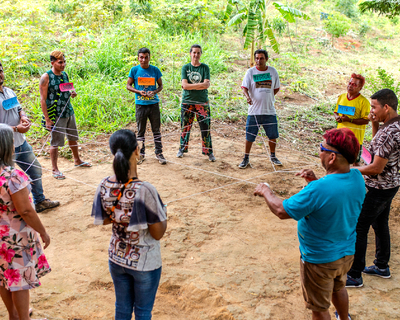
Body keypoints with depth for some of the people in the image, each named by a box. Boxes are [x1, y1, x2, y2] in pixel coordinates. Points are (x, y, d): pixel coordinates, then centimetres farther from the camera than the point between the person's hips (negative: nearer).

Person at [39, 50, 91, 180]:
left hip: (69, 112, 7)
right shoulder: (46, 77, -11)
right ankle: (55, 169, 12)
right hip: (56, 115, -7)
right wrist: (47, 119, -17)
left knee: (73, 138, 19)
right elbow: (43, 99, -13)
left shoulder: (65, 75, 8)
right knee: (55, 142, 0)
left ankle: (77, 160, 38)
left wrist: (72, 93, -1)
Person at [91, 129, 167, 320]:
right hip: (144, 262, -4)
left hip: (116, 259, 4)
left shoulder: (104, 186, -13)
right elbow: (158, 233, -20)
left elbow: (104, 220, 4)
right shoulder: (145, 190, -29)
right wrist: (163, 214, -3)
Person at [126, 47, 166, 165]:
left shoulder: (155, 70, 2)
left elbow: (160, 86, 9)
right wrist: (139, 92, -12)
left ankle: (159, 153, 14)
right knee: (140, 131, 7)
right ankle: (141, 154, 18)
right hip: (140, 104, 0)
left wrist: (154, 92, -12)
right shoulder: (134, 70, 0)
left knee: (156, 130, 5)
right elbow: (128, 85, 5)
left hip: (154, 104, 0)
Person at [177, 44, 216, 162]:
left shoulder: (205, 67, 5)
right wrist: (200, 85, -11)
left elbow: (207, 84, -8)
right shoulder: (185, 67, 5)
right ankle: (182, 148, 23)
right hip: (187, 101, 0)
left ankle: (208, 151, 9)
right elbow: (184, 85, -7)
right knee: (185, 127, 7)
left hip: (202, 102, 0)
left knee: (206, 127, -2)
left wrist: (191, 86, -12)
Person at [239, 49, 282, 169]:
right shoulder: (250, 72, -2)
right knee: (249, 136, 2)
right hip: (254, 110, -2)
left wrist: (267, 97, 5)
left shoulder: (273, 71, 5)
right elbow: (244, 87, -10)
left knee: (273, 135, 10)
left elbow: (276, 88, 16)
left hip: (269, 110, 2)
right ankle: (246, 159, 16)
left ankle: (273, 156, 31)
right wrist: (247, 96, -29)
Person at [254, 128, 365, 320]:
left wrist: (266, 192, -9)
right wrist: (316, 181, -4)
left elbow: (282, 211, -25)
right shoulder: (357, 178, -12)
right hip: (346, 252, 8)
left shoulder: (318, 189, -36)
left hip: (320, 259, -7)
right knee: (338, 288, 35)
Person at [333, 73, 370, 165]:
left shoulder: (363, 101, -11)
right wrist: (337, 117, -4)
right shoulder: (341, 97, 8)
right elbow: (336, 111, 19)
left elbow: (366, 120, -15)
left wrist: (349, 120, -23)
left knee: (356, 162, 5)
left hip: (355, 137, -5)